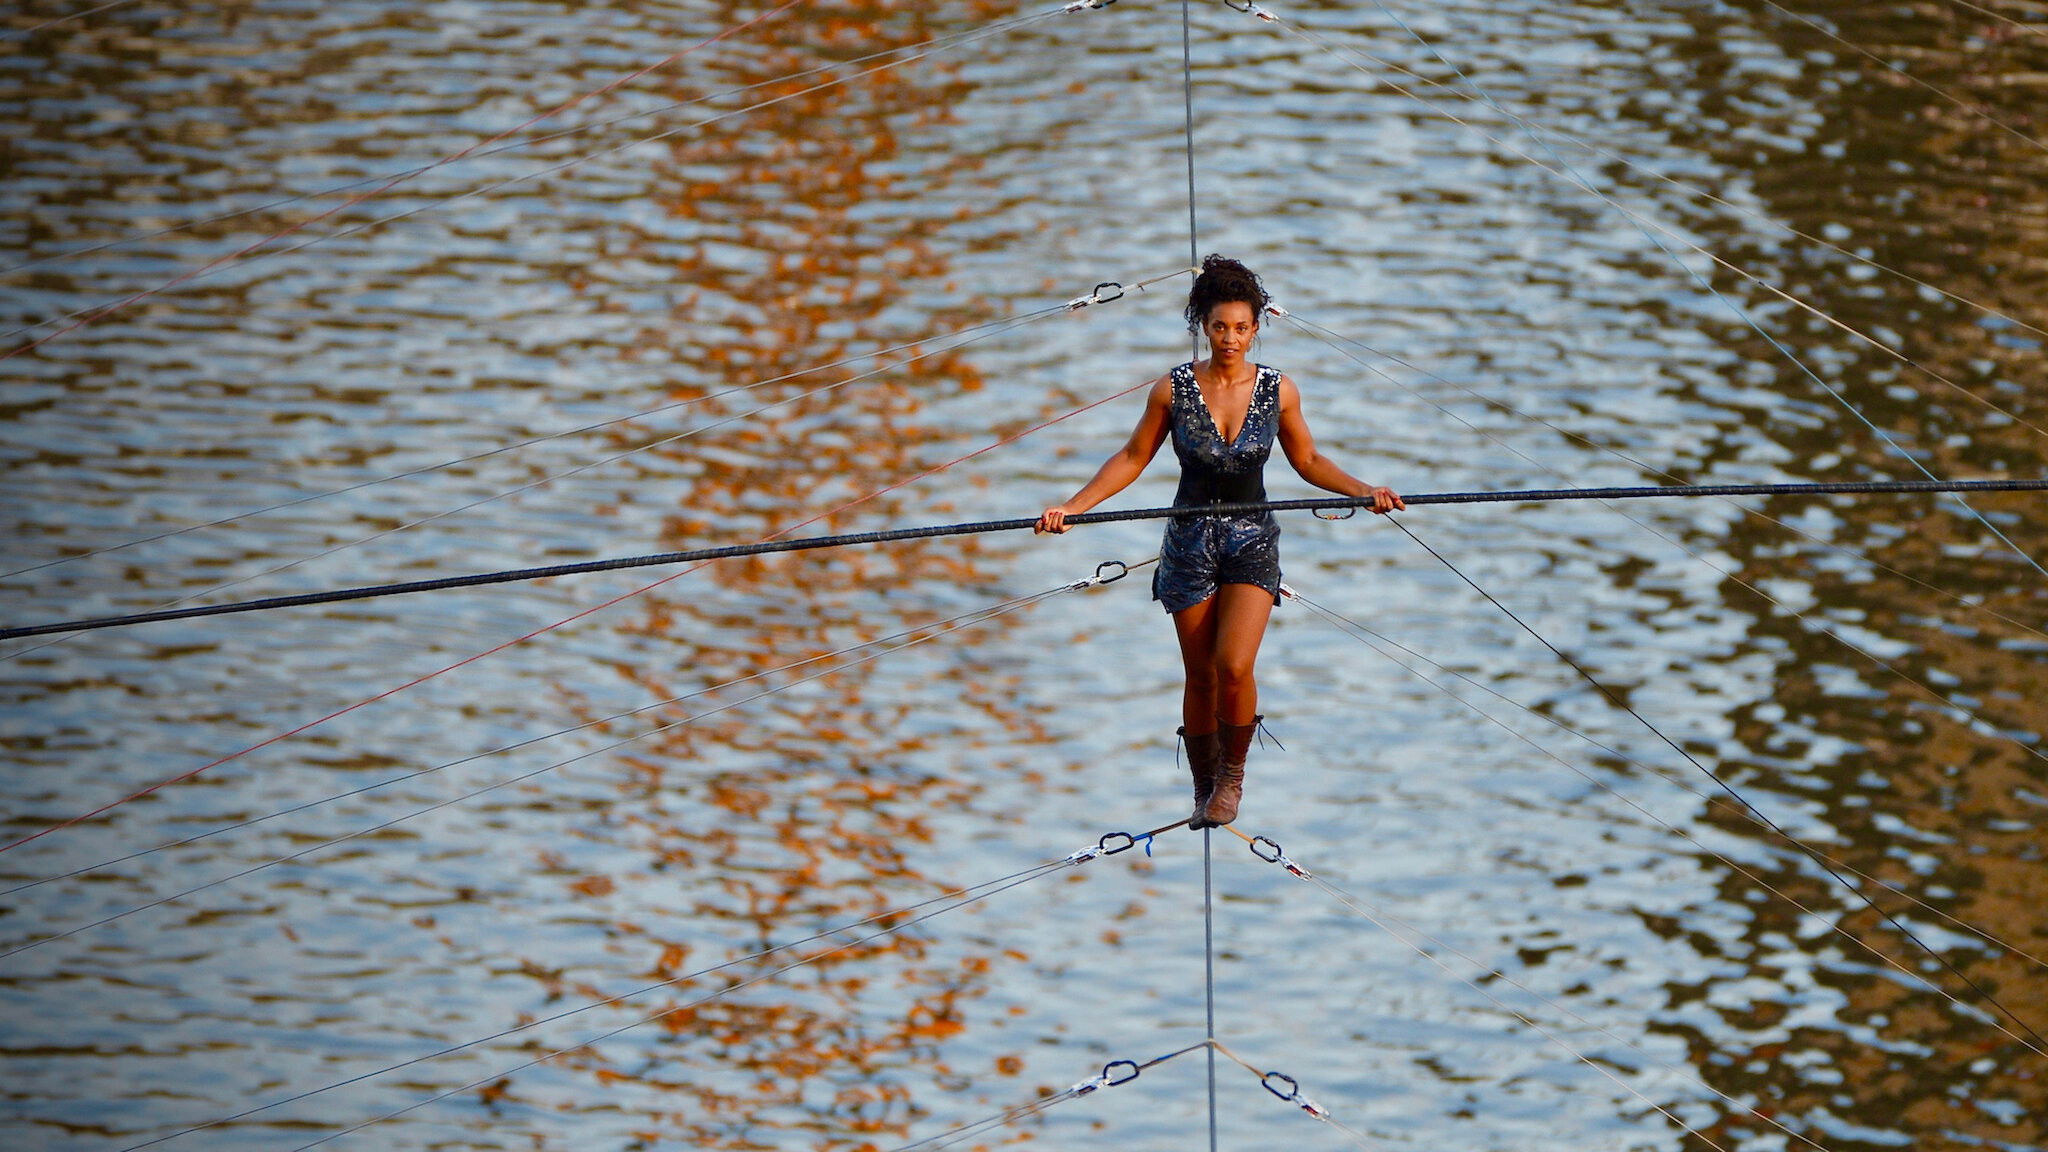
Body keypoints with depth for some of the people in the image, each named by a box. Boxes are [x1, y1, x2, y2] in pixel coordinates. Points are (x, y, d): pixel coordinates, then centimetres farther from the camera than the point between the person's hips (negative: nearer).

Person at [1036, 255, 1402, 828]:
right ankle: (1204, 789, 23)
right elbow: (1132, 459, 4)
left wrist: (1365, 491, -3)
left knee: (1234, 667, -18)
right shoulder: (1173, 389, -6)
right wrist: (1072, 507, -3)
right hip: (1191, 543, 1)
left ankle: (1233, 772, 7)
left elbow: (1309, 462, 10)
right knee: (1200, 675, 6)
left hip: (1253, 543, -1)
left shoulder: (1278, 391, -3)